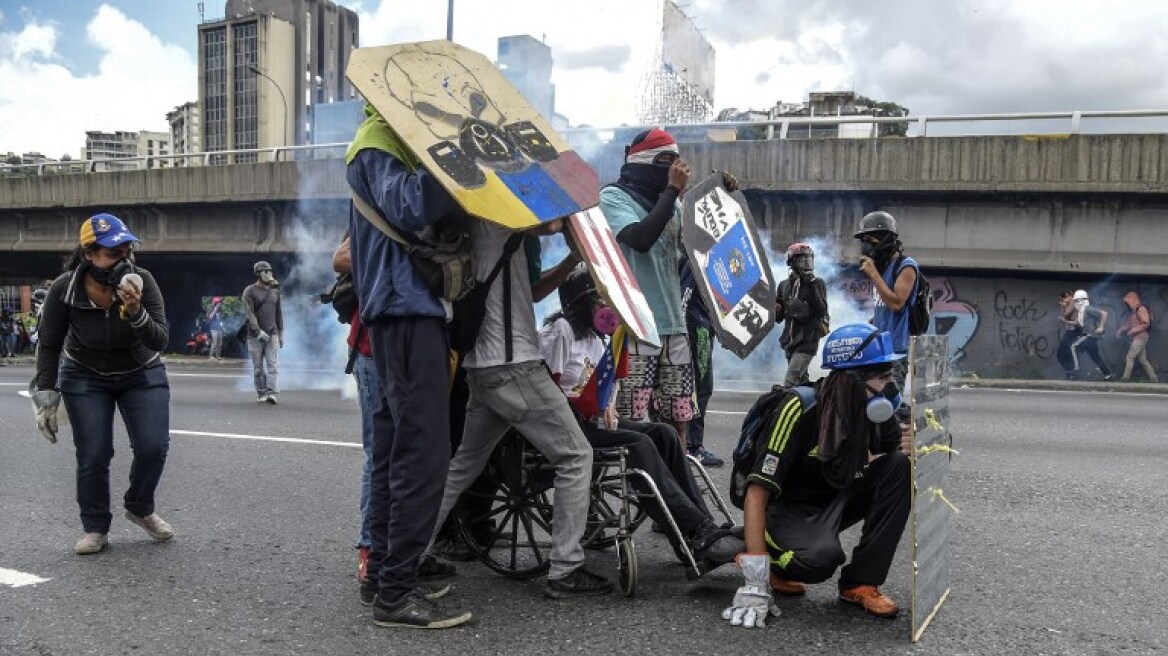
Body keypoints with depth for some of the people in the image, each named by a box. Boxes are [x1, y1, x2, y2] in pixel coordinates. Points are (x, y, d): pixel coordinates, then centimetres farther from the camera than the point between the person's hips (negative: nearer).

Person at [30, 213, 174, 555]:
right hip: (85, 378, 0)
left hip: (142, 374, 1)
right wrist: (46, 398, -9)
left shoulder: (142, 281, -25)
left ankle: (140, 508, 18)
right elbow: (49, 346, -9)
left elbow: (160, 340, -27)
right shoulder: (64, 289, -23)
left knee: (153, 447, -10)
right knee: (93, 455, -6)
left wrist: (136, 313, -45)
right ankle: (95, 528, 15)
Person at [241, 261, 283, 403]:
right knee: (258, 367, 3)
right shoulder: (249, 291, -4)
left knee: (272, 364, -9)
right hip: (255, 335, -3)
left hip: (272, 334, 3)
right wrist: (258, 331, -21)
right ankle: (261, 394, 11)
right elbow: (249, 313, -12)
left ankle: (273, 394, -18)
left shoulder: (275, 291, 11)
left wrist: (281, 333, 12)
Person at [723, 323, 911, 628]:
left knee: (901, 466, -15)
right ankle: (778, 565, 1)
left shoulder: (871, 406, -9)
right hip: (788, 508, -6)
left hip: (835, 500, 6)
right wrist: (755, 582, -33)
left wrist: (908, 444, -21)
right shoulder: (800, 408, -26)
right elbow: (758, 492, -27)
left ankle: (860, 582, -9)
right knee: (821, 557, -36)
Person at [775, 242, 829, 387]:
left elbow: (822, 312, -15)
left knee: (790, 384, -15)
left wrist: (812, 288, -22)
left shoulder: (817, 284, -4)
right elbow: (778, 317, 13)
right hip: (789, 341, 6)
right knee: (801, 380, 18)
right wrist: (775, 306, -9)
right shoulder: (784, 285, 8)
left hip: (807, 341, -5)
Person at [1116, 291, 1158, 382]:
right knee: (1143, 360, 8)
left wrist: (1133, 331, -19)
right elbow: (1128, 324, 20)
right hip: (1137, 338, 9)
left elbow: (1146, 324, -18)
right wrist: (1120, 330, 5)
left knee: (1129, 358, -8)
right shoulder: (1134, 311, 17)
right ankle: (1154, 378, 9)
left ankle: (1125, 378, -5)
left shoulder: (1141, 308, -10)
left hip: (1140, 338, -9)